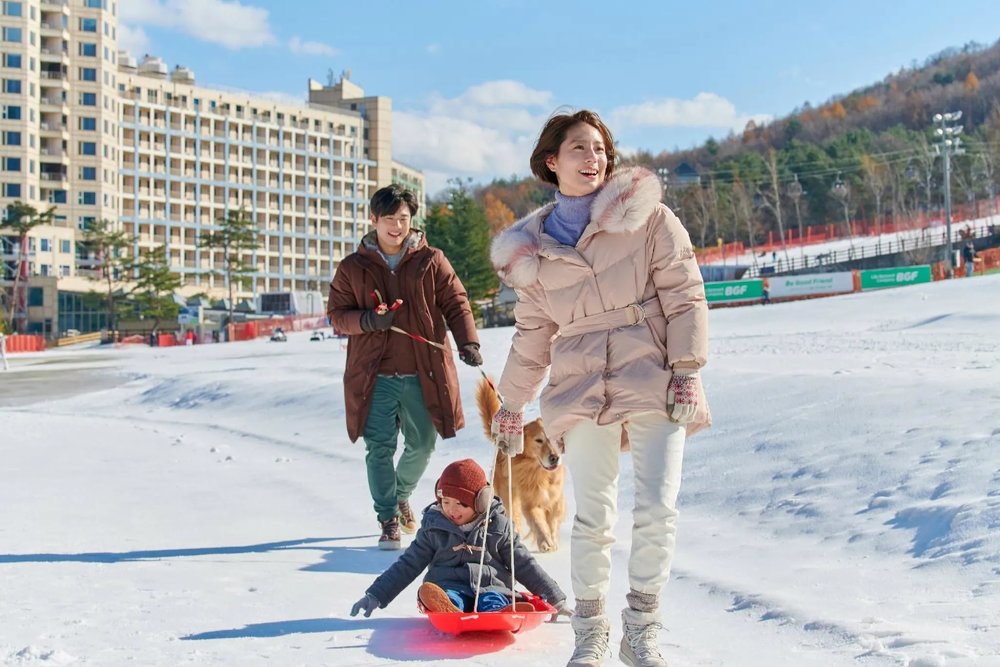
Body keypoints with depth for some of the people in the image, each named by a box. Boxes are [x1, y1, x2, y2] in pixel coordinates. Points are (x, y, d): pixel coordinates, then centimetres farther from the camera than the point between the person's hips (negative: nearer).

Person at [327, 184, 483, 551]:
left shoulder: (431, 261, 5)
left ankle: (401, 496, 39)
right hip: (374, 376, -1)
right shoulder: (353, 267, 6)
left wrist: (467, 342, -12)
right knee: (379, 448, -5)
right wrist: (366, 320, -14)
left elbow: (456, 304, 4)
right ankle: (389, 520, 9)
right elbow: (337, 314, 7)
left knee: (421, 445, 11)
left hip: (423, 374, 1)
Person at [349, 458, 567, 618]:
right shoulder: (434, 528, 11)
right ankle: (448, 611, -68)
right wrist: (376, 596, 9)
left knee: (492, 602, -34)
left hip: (491, 586, 1)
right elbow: (408, 564, 16)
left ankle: (497, 615, -67)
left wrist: (554, 597, 13)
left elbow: (524, 564, 16)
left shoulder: (498, 527, 9)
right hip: (450, 588, -1)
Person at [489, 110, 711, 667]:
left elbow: (684, 293, 0)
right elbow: (533, 334, 18)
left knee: (657, 511, -8)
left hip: (654, 382, -2)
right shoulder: (532, 248, 11)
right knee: (593, 517, 1)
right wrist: (511, 405, 19)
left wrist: (687, 369, -8)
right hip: (582, 390, 2)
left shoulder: (645, 215, 2)